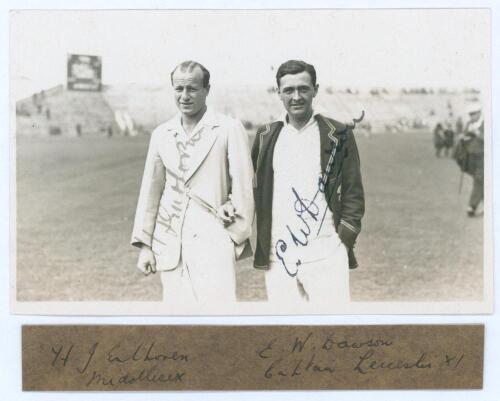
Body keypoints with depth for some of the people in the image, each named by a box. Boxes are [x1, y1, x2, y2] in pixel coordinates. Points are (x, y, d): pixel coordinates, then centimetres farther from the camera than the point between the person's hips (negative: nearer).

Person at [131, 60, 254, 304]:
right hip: (169, 243, 4)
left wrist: (239, 238, 1)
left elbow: (243, 187, -1)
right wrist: (144, 244, 12)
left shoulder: (229, 130, -3)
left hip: (212, 240, -4)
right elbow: (150, 190, 14)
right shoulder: (161, 134, 11)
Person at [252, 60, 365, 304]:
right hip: (277, 256, 3)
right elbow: (254, 189, 15)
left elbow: (353, 193, 3)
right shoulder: (266, 137, 11)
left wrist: (344, 240, -6)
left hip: (326, 256, -3)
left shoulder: (338, 135, 3)